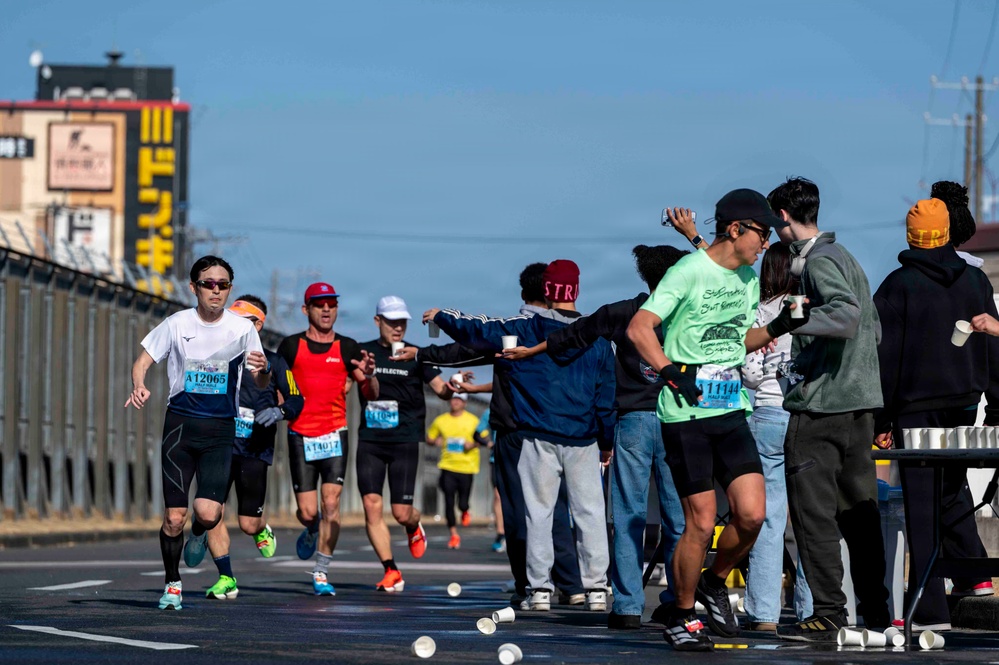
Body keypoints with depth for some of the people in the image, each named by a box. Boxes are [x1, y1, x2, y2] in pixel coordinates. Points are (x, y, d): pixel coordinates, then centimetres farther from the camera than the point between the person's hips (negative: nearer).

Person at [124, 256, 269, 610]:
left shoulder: (243, 328, 0)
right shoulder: (177, 324, -1)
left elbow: (261, 384, 5)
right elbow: (143, 360, 4)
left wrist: (262, 370, -20)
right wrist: (138, 387, -18)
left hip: (220, 429, 0)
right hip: (180, 423, 0)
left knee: (208, 513, -15)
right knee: (173, 517, -4)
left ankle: (198, 533, 23)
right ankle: (172, 584, 18)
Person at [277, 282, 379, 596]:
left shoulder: (347, 348, 6)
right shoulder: (291, 346, 4)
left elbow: (371, 394, 6)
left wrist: (368, 376, -15)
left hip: (335, 434, 0)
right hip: (300, 435, 0)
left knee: (331, 503, -12)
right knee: (307, 512, -2)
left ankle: (321, 573, -3)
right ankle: (312, 531, 36)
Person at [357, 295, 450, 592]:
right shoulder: (362, 353, 7)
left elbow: (440, 389, 1)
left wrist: (451, 388, -22)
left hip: (404, 441, -1)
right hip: (369, 441, 1)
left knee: (401, 512, -5)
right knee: (372, 506, -10)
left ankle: (414, 528, 33)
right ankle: (391, 571, -3)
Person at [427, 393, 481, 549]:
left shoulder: (472, 421, 1)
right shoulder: (440, 420, 6)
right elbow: (429, 438, 15)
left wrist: (473, 444, -14)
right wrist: (435, 441, -7)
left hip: (467, 467, -1)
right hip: (448, 466, 1)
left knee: (462, 504, -2)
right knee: (449, 502, -6)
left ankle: (465, 512, 36)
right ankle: (454, 535, 6)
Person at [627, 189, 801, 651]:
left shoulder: (749, 278, 13)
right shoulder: (689, 271, -11)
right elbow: (639, 328, -14)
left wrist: (776, 328, 6)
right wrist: (672, 371, -24)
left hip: (731, 411, 6)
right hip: (686, 415, -6)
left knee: (752, 513, -5)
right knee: (702, 521, -5)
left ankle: (713, 584, 22)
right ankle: (682, 617, 12)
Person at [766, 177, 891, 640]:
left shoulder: (819, 262, -11)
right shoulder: (844, 256, 18)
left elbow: (846, 316, -28)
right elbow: (873, 329, 22)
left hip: (820, 404, -10)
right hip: (860, 402, 10)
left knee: (813, 507, -8)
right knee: (858, 506, 13)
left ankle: (828, 613, -10)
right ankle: (875, 609, 16)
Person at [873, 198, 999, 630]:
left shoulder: (897, 286, -5)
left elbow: (885, 359, -5)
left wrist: (881, 422, -1)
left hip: (916, 407, -4)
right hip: (963, 402, 4)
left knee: (922, 506, -3)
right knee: (953, 487, 25)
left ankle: (931, 610, -5)